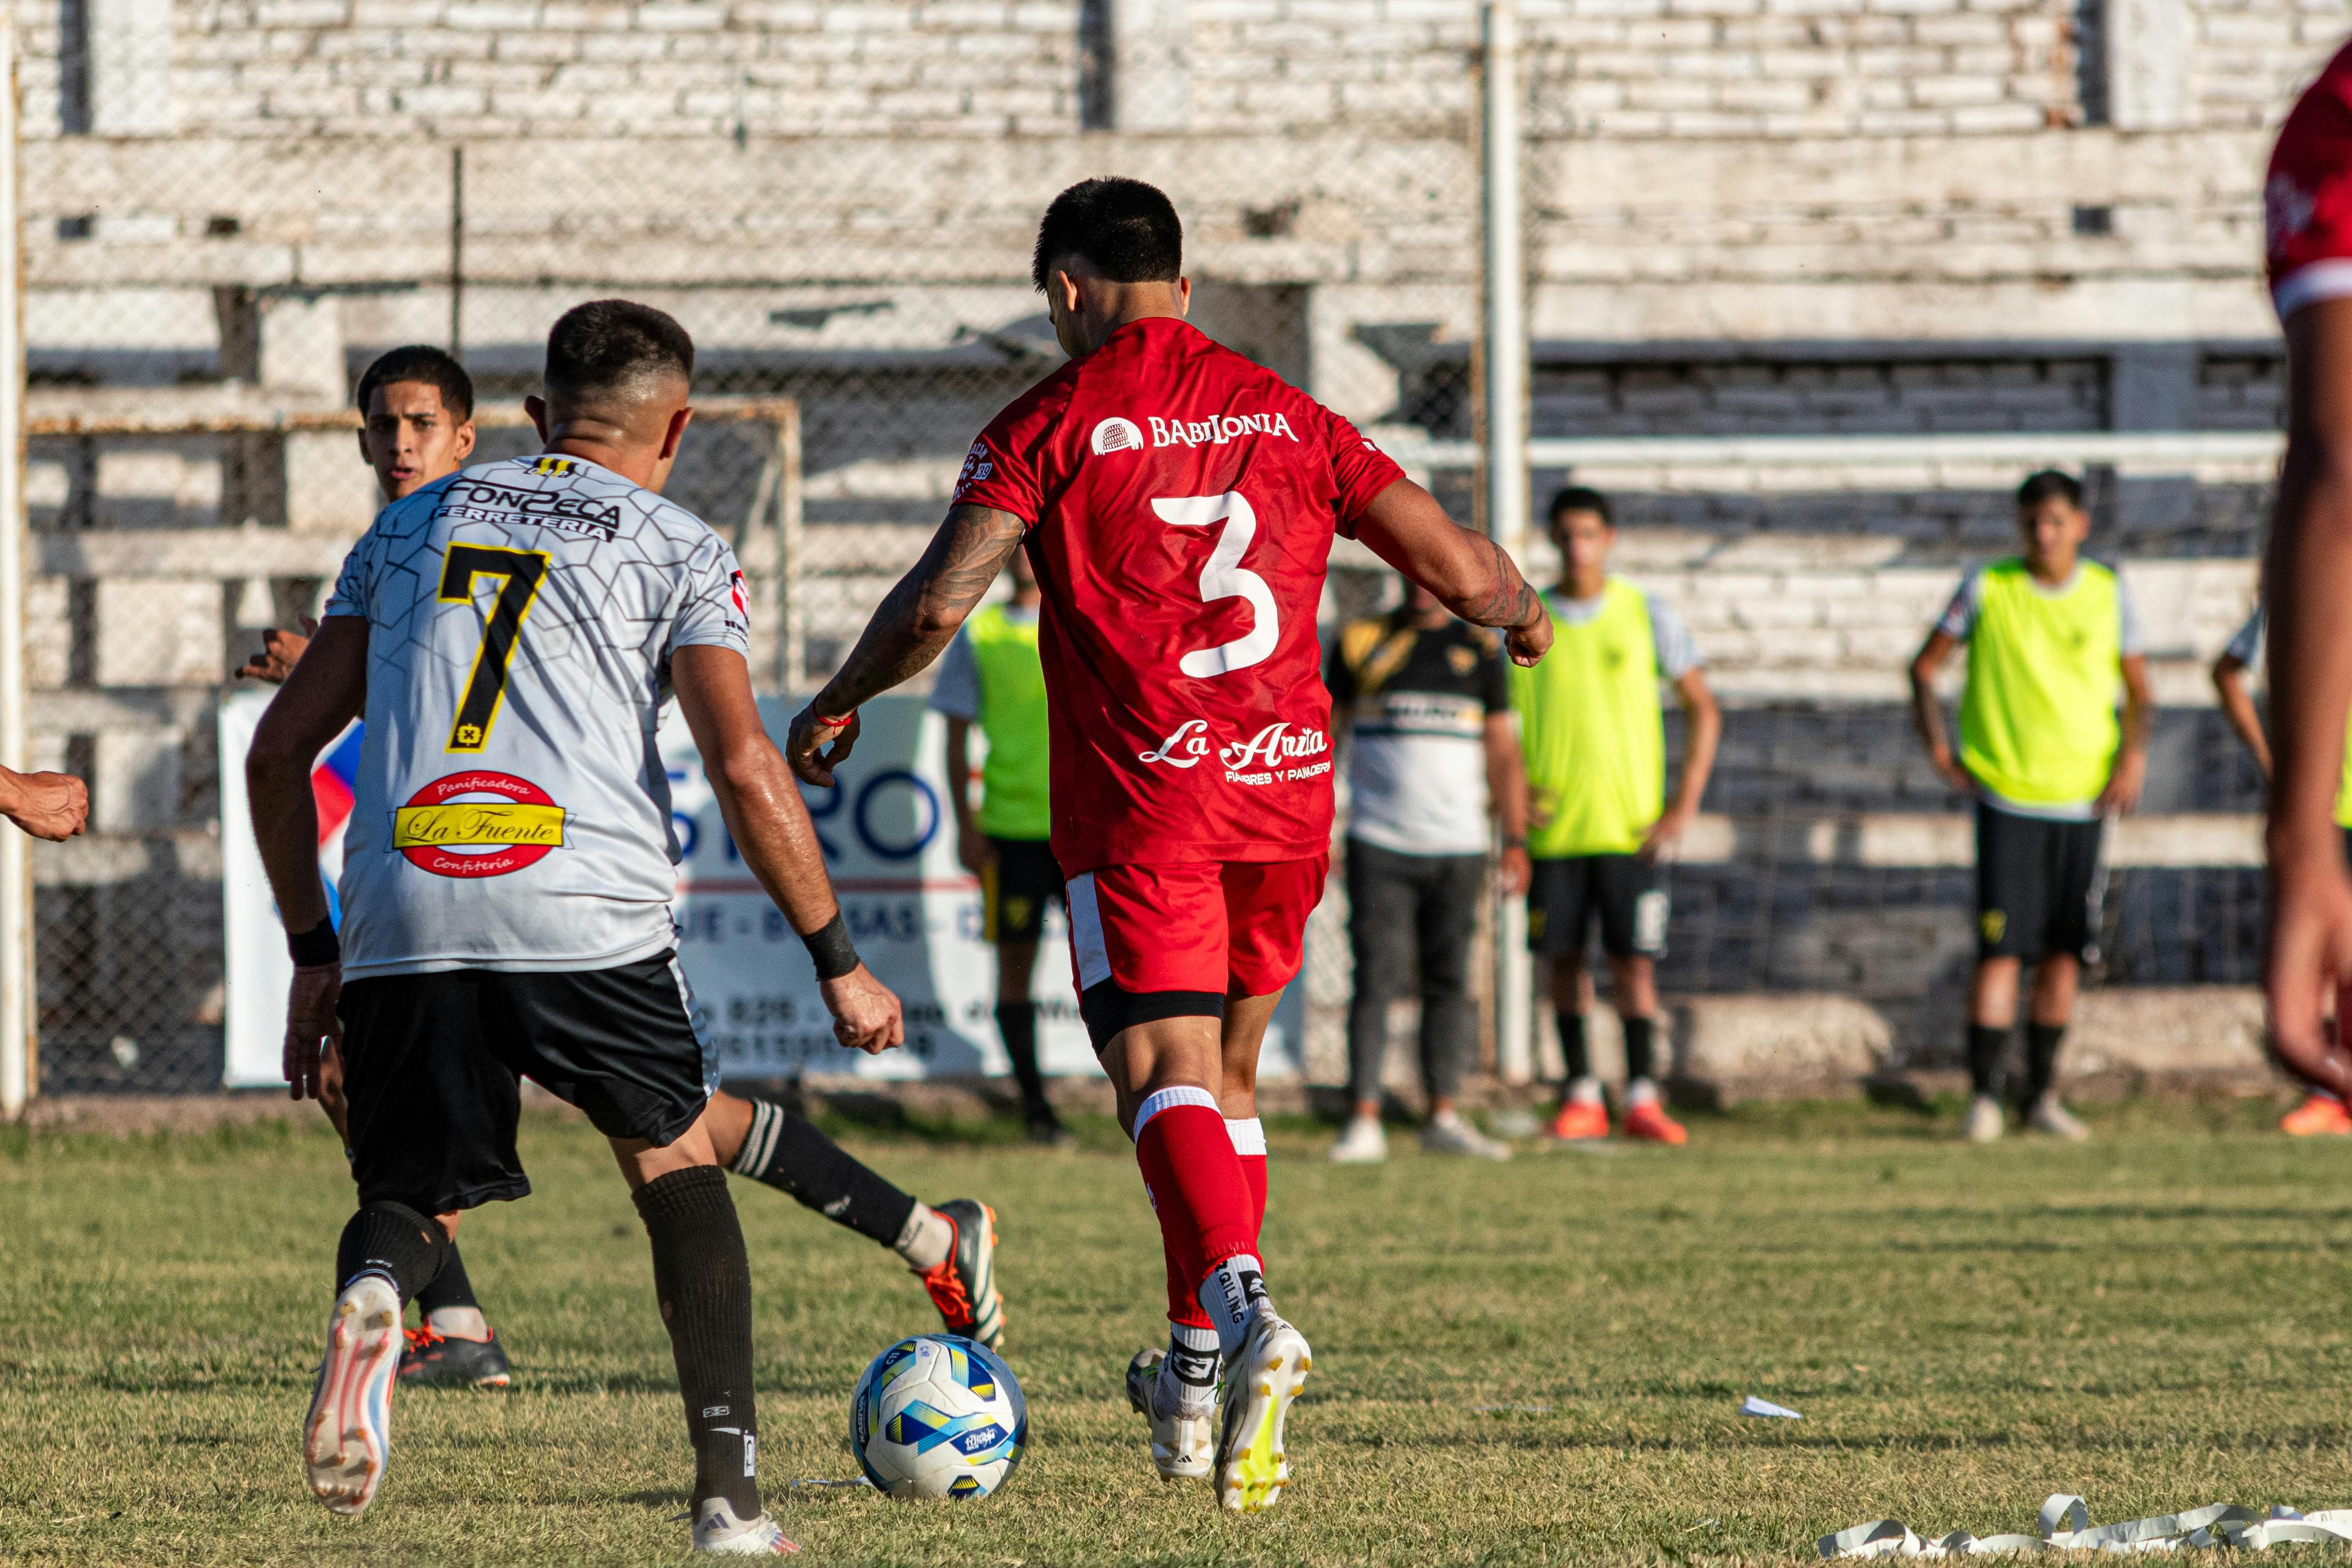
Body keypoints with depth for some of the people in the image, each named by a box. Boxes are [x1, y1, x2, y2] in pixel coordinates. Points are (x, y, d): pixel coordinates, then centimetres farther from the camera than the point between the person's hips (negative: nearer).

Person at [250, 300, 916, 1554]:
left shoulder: (411, 526, 23)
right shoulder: (679, 550, 11)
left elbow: (279, 748, 19)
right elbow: (744, 767, -3)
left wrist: (311, 954, 26)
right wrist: (838, 966, 5)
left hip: (401, 928, 2)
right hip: (587, 914, -2)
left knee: (412, 1203, 15)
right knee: (676, 1161, 20)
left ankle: (374, 1296, -24)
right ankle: (729, 1492, 11)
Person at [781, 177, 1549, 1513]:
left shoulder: (1053, 423, -1)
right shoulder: (1286, 416, 11)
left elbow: (937, 605, -10)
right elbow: (1458, 568, 7)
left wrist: (838, 705, 7)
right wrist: (1524, 613, 30)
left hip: (1143, 801, -5)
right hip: (1288, 792, 5)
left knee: (1167, 1077, -10)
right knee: (1227, 1073, 19)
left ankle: (1245, 1309, -35)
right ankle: (1195, 1375, 21)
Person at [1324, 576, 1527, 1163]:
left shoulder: (1479, 650, 9)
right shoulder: (1362, 642, 5)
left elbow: (1502, 751, 11)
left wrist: (1516, 841, 6)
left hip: (1457, 845, 2)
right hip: (1379, 844, -2)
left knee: (1449, 981, 3)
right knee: (1377, 978, -8)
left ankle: (1443, 1117, 10)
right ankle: (1365, 1121, -7)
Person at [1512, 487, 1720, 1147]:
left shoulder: (1647, 615, 2)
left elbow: (1703, 710, 6)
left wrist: (1686, 802, -4)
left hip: (1630, 826, -2)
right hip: (1552, 823, 2)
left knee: (1632, 961, -6)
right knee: (1564, 959, 4)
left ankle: (1642, 1097, -2)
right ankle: (1581, 1096, 12)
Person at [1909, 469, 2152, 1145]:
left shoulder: (2108, 595, 4)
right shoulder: (1987, 589, -2)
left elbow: (2138, 689, 13)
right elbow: (1925, 666, 6)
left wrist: (2133, 753, -4)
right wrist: (1938, 745, -6)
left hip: (2083, 802, 3)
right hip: (2007, 800, -3)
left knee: (2064, 951, 6)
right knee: (2001, 948, -10)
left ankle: (2041, 1094, 17)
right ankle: (1983, 1096, -7)